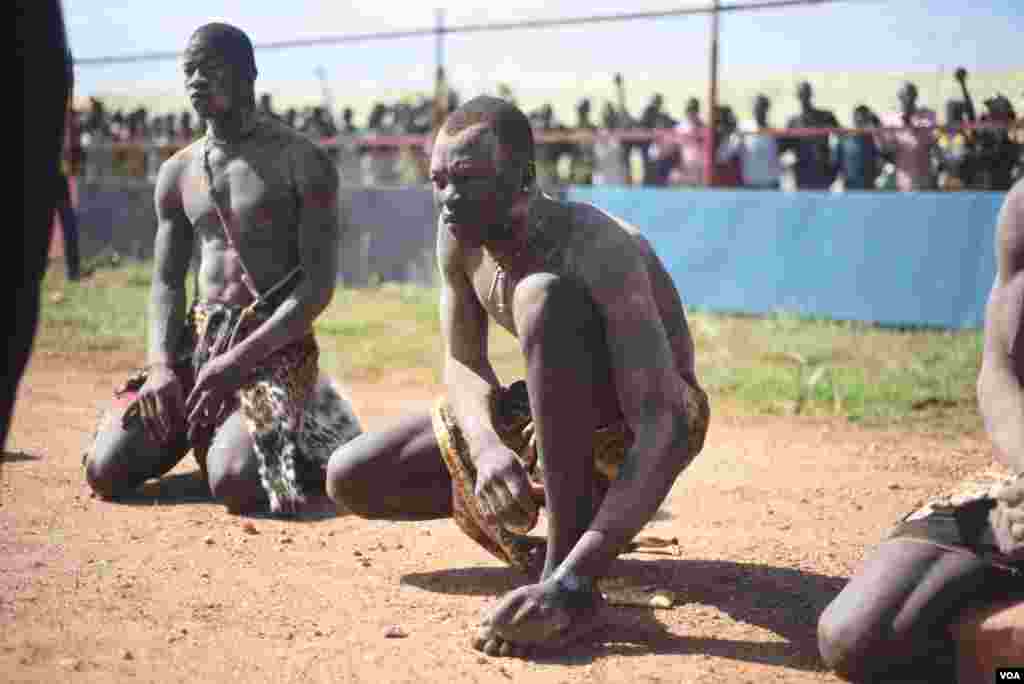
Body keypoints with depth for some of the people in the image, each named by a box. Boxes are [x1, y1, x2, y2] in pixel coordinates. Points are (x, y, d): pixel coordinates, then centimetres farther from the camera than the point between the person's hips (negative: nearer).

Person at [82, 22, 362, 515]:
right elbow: (166, 282, 12)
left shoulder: (301, 161, -4)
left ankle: (289, 442, 5)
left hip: (276, 345, -5)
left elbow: (318, 286, -10)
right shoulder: (177, 171, 13)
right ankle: (203, 428, 16)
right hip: (196, 339, 5)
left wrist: (238, 359, -20)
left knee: (234, 482, -30)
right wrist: (161, 365, -8)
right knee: (106, 471, -13)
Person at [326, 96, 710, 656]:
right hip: (551, 421, 7)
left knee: (546, 296, -37)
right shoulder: (459, 238, -10)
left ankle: (567, 575, -33)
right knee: (350, 479, -3)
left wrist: (574, 578, -51)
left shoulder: (595, 250, -32)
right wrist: (488, 447, -32)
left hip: (641, 429, -7)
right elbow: (463, 364, -5)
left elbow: (666, 428, -39)